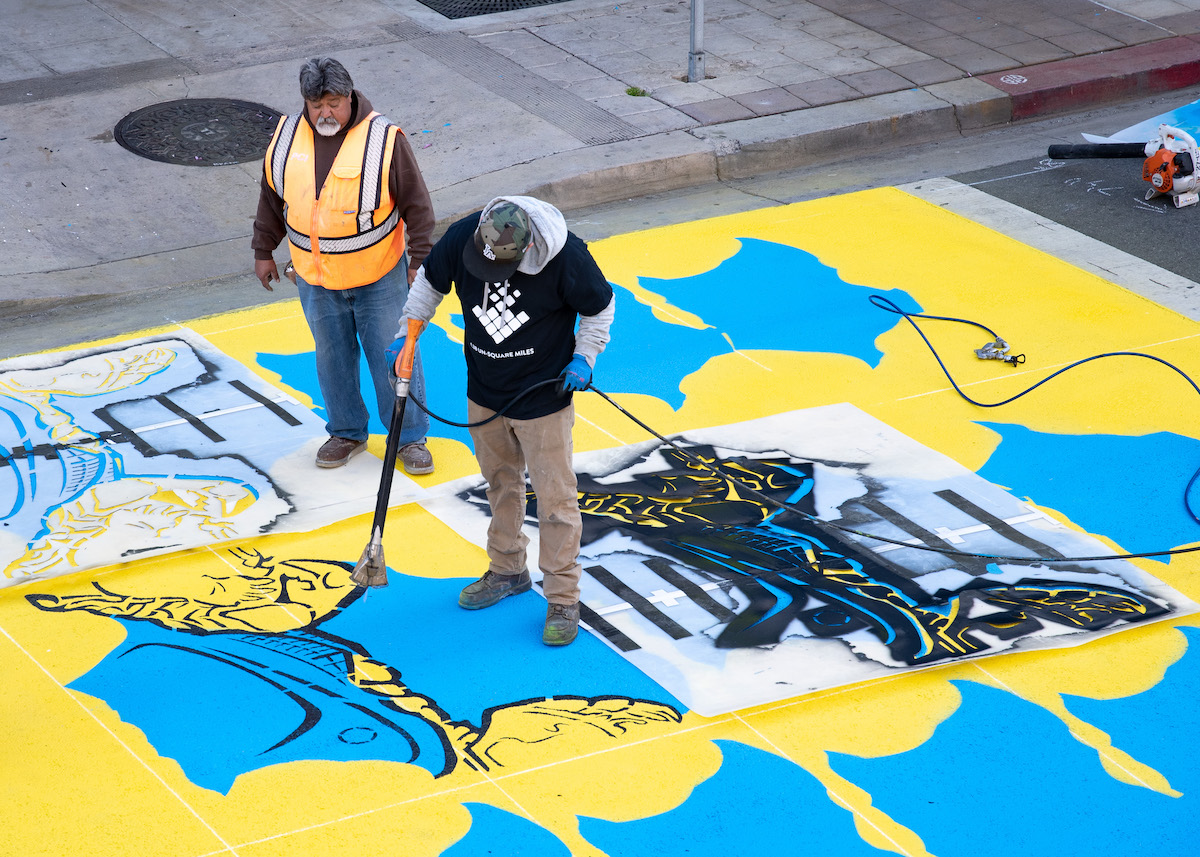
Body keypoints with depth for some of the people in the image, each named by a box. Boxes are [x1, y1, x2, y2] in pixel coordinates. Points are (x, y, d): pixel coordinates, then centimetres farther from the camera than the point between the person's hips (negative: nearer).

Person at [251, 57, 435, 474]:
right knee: (332, 358, 16)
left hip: (379, 278, -4)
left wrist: (419, 262, -10)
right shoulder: (286, 138, -3)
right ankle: (347, 432, 34)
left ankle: (409, 437, 21)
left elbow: (416, 204, -10)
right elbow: (271, 199, 11)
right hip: (315, 279, 4)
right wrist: (263, 251, 15)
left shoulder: (384, 140, -16)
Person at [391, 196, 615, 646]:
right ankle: (507, 571, 40)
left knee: (554, 497, 0)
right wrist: (407, 334, 4)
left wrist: (584, 358, -12)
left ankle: (563, 599, 12)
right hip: (485, 392, 4)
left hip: (543, 396, -4)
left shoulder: (566, 256, -27)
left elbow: (600, 306, -7)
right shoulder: (460, 238, -18)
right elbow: (429, 282, 4)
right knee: (500, 482, 21)